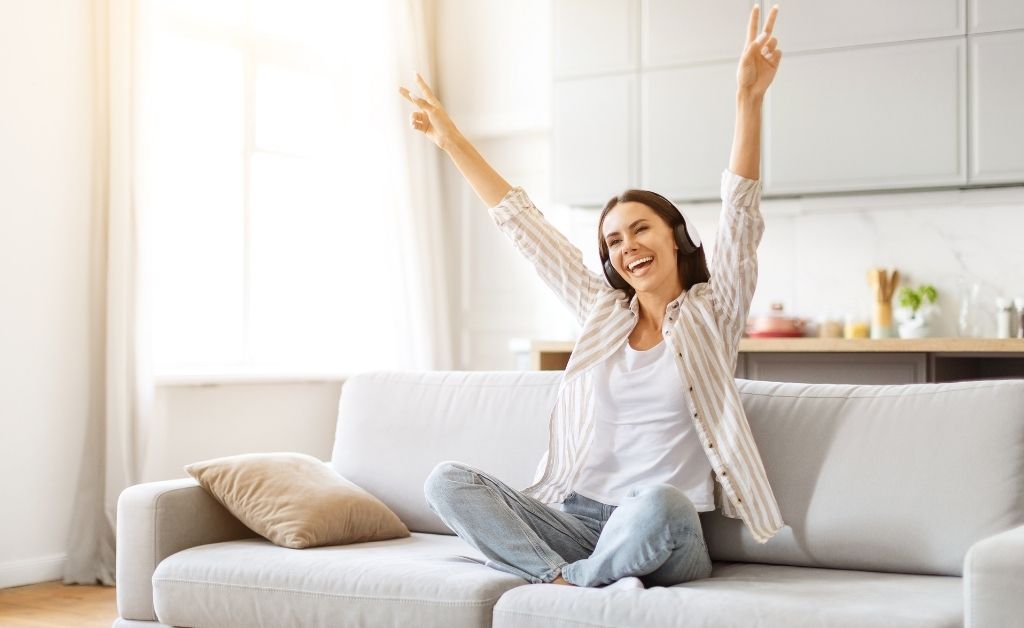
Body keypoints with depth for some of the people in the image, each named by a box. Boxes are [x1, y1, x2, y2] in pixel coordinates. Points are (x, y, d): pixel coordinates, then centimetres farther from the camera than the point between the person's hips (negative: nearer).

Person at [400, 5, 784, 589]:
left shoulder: (712, 314, 6)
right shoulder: (604, 312, 17)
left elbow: (741, 215, -8)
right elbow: (526, 227, 20)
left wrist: (749, 101, -19)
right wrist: (453, 141, 23)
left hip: (666, 540, -4)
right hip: (577, 523, 5)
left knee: (658, 502, -40)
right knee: (448, 479, -16)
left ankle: (568, 582, -14)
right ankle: (571, 583, -31)